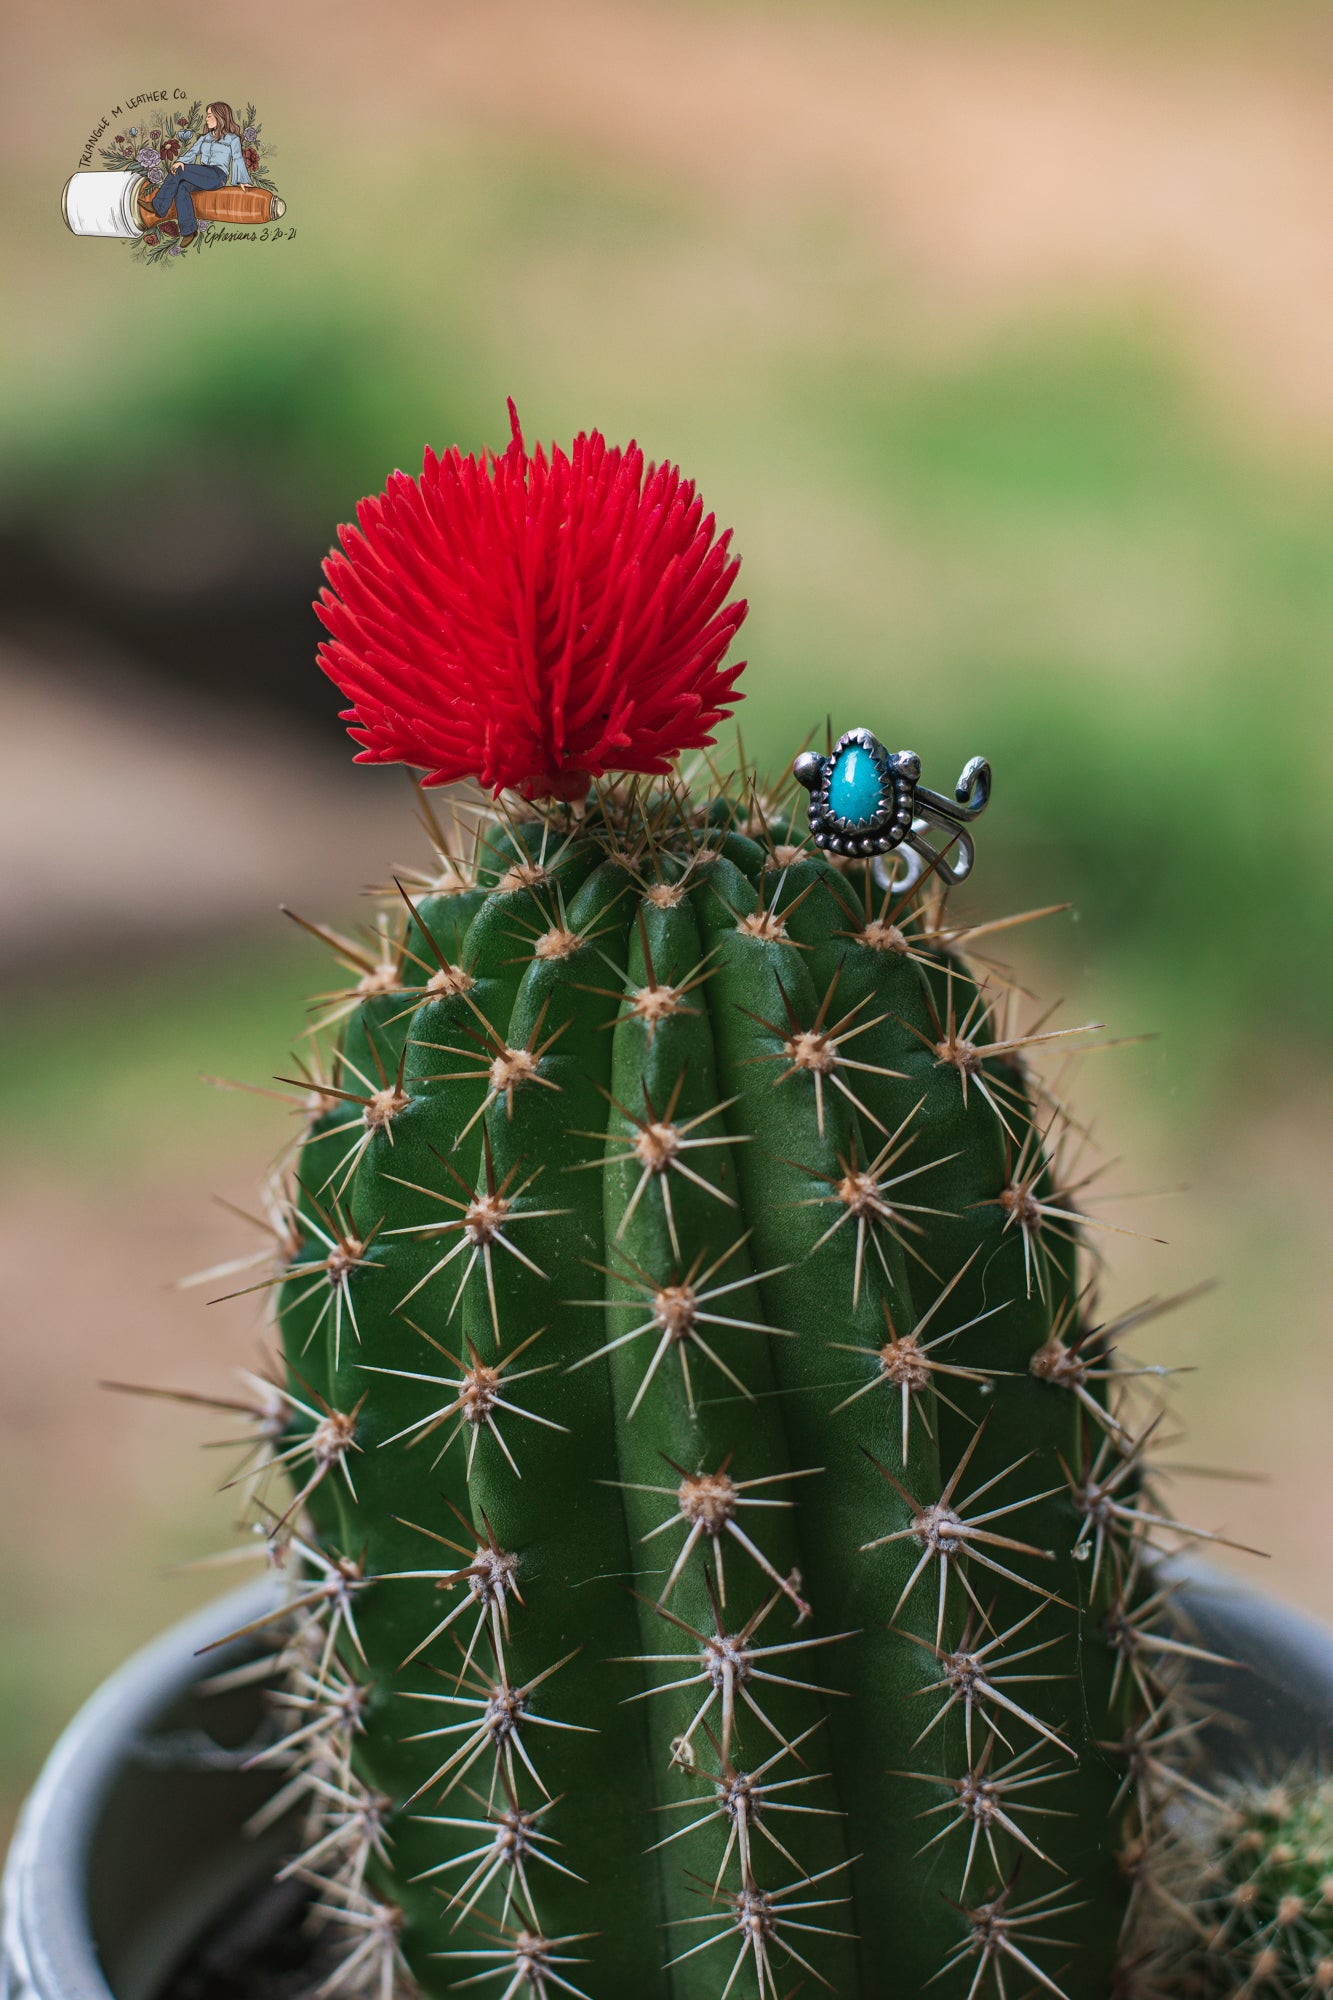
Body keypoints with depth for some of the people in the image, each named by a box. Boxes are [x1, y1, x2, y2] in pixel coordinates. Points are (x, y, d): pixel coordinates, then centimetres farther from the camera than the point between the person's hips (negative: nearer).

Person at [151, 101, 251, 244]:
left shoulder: (232, 138, 13)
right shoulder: (205, 138, 28)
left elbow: (238, 159, 6)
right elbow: (193, 151, 14)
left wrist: (242, 181, -6)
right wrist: (181, 161, -6)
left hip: (218, 175, -6)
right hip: (202, 176, 6)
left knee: (178, 172, -25)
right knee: (182, 187, -28)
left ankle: (159, 207, -22)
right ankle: (188, 230, -34)